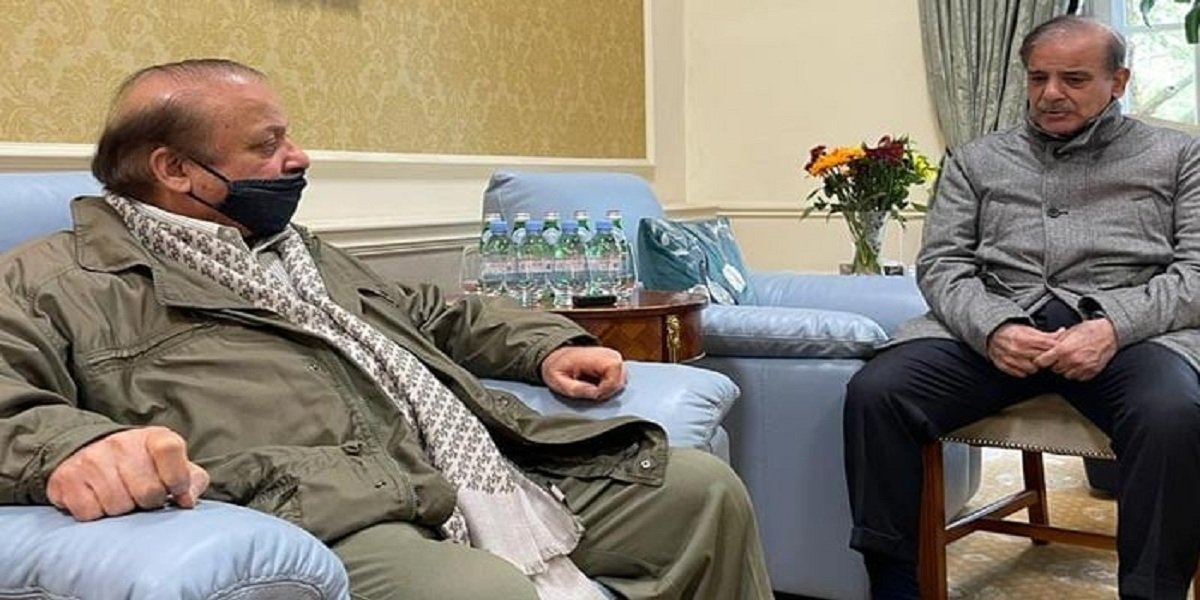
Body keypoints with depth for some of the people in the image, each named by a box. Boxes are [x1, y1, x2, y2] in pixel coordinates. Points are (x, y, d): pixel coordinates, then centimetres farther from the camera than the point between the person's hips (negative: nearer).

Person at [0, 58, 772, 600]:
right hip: (334, 523, -8)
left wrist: (547, 347, 20)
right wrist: (70, 443, -32)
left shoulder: (304, 251, 30)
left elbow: (437, 312, 37)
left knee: (705, 488, 6)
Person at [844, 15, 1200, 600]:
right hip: (995, 325, 2)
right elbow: (941, 265, 9)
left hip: (1132, 327, -1)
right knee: (874, 392, -24)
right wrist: (991, 328, -13)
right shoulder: (975, 160, 19)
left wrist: (1114, 326, -16)